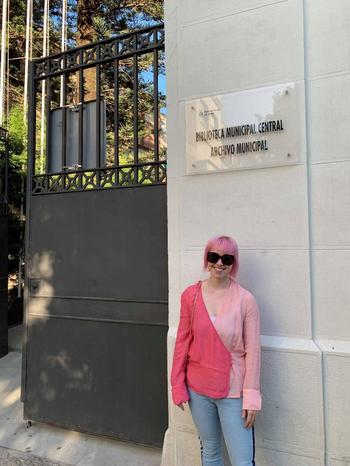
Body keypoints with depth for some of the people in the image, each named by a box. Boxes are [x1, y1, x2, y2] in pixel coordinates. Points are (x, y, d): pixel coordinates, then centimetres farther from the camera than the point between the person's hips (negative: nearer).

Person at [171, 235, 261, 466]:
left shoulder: (245, 299, -13)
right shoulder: (190, 295, -6)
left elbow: (252, 350, -9)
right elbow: (182, 340, 0)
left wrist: (251, 396, -9)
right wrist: (178, 384, 2)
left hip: (232, 391, -2)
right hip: (198, 388, 3)